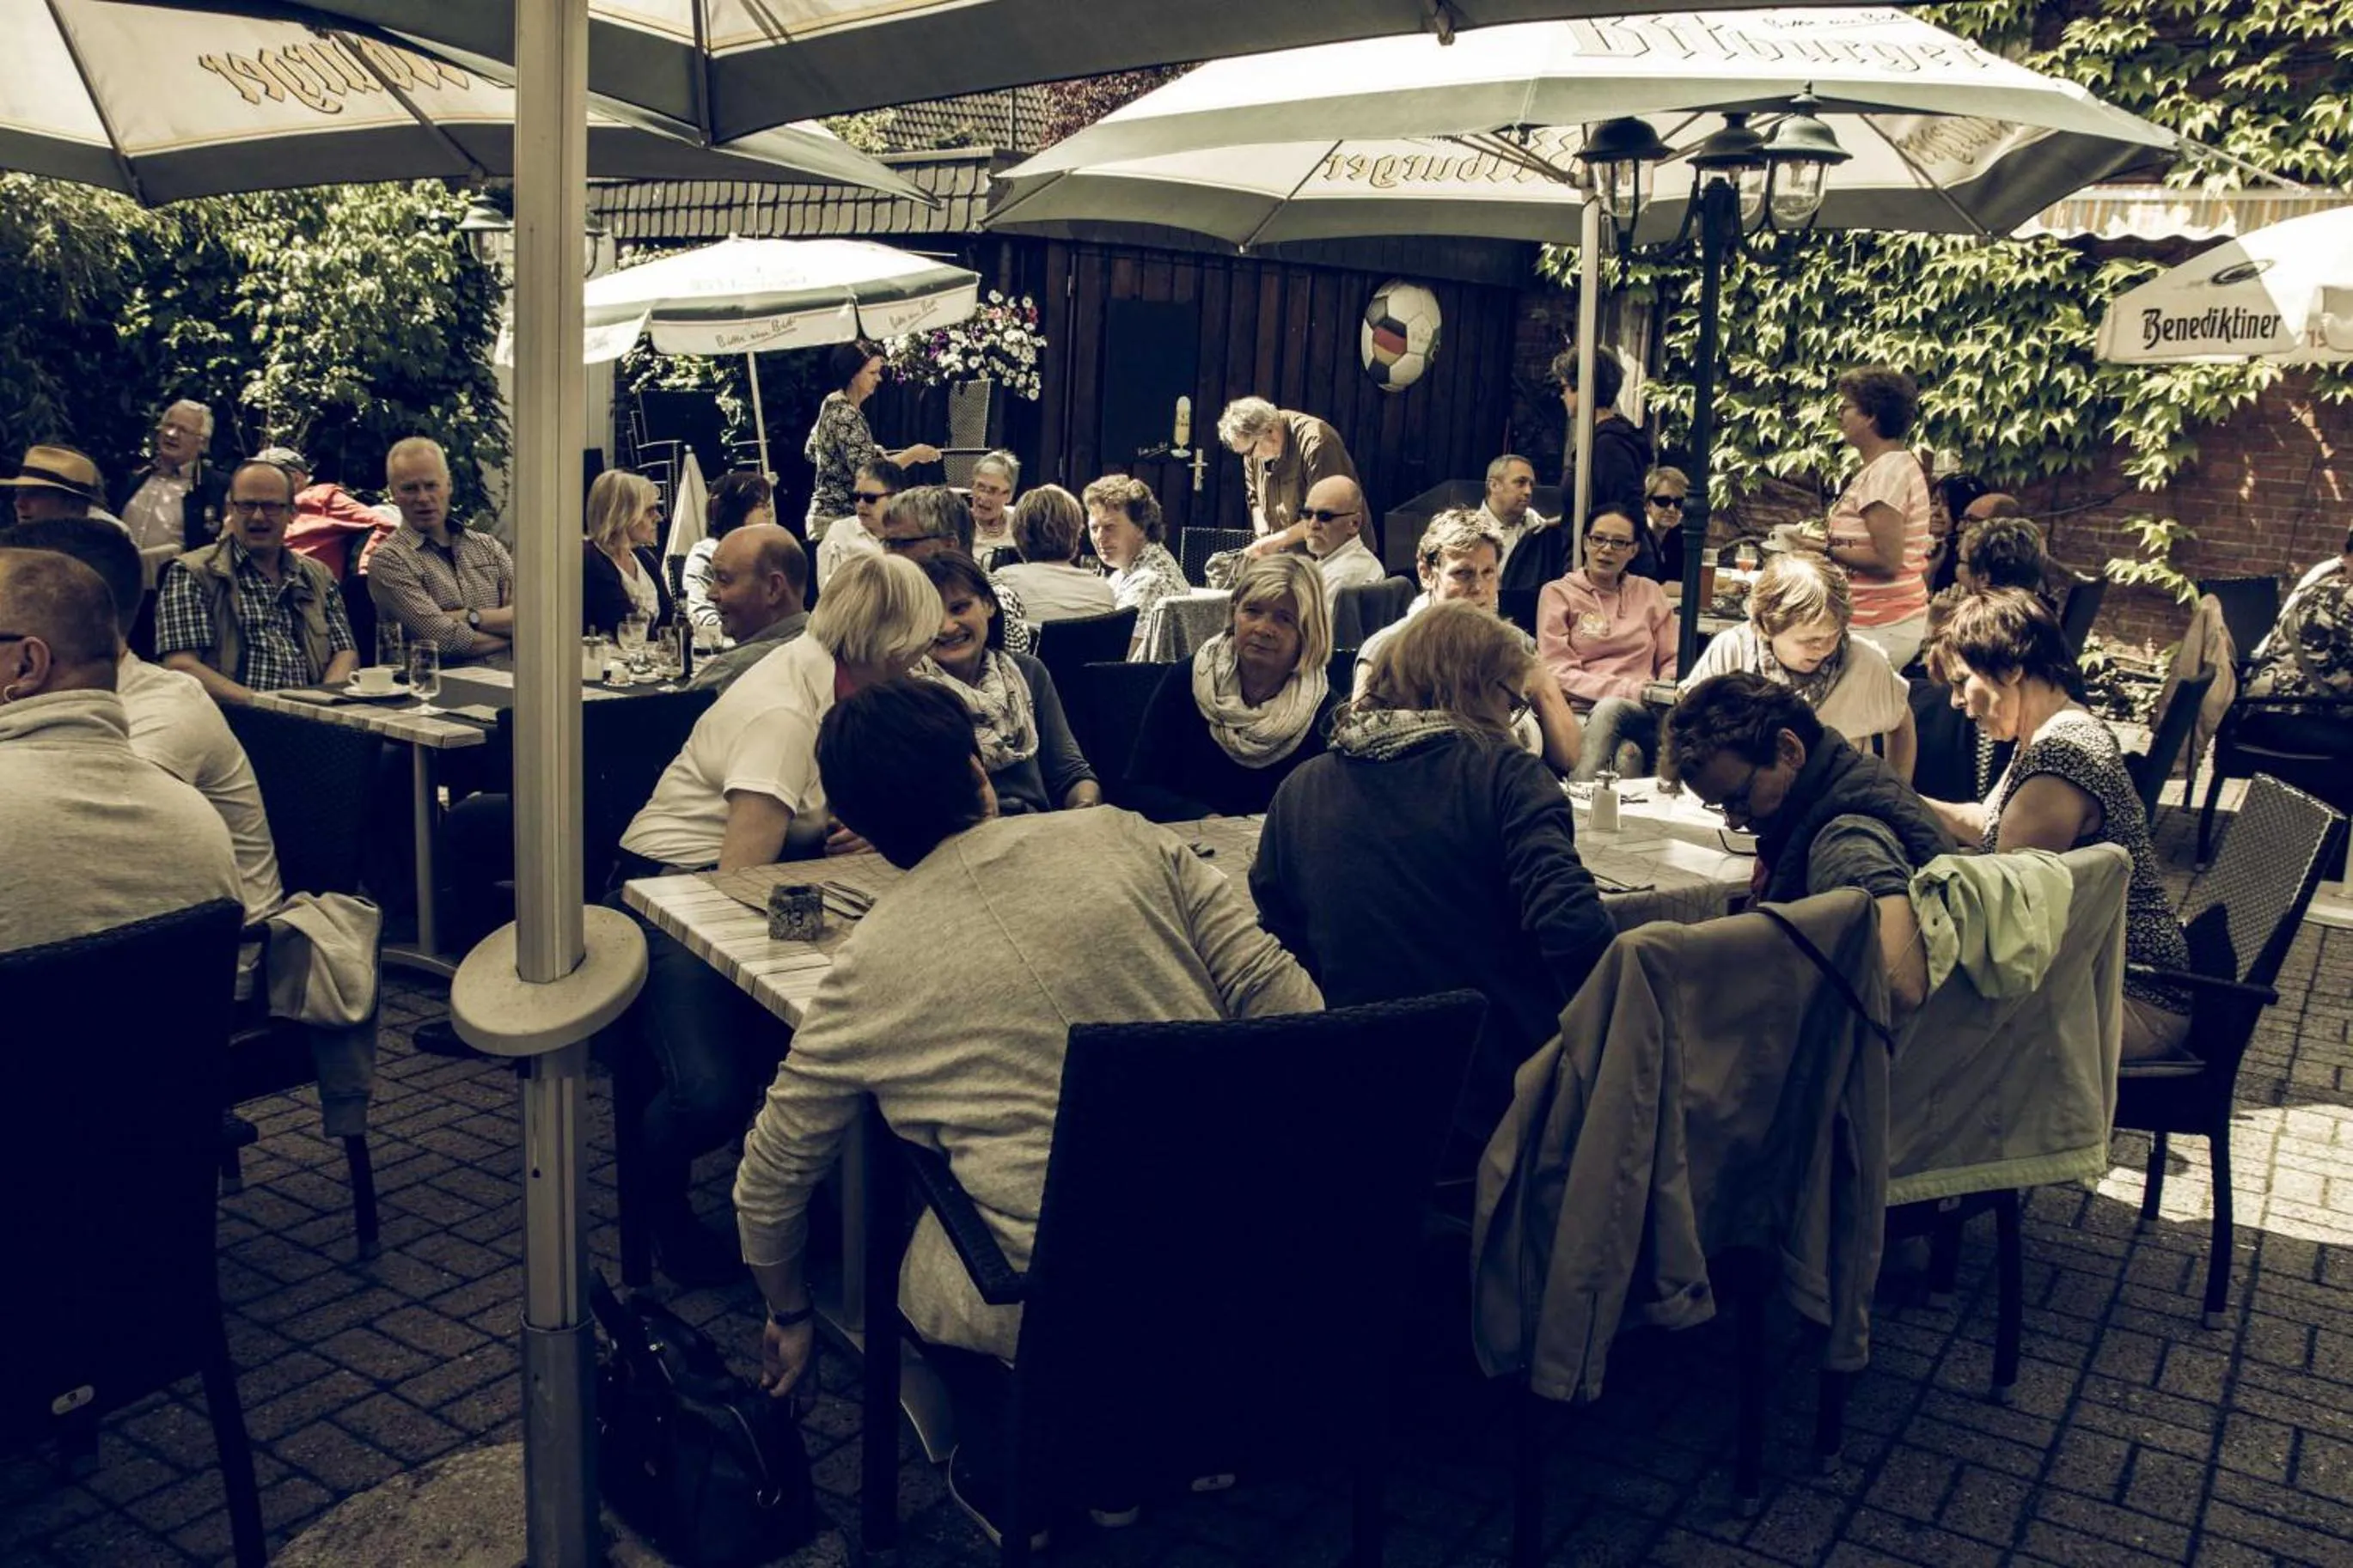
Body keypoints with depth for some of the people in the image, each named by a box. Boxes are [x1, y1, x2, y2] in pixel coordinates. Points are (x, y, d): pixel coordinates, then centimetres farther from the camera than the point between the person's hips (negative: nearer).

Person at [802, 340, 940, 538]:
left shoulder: (832, 404, 11)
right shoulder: (845, 415, -18)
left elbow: (811, 452, 23)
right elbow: (865, 471, -25)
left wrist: (869, 451, 19)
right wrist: (912, 455, -18)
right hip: (838, 518, -10)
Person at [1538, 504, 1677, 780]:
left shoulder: (1650, 593, 22)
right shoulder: (1557, 594, 10)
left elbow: (1672, 661, 20)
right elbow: (1558, 673, -1)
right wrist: (1629, 690, -13)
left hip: (1643, 716, 2)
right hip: (1580, 713, -2)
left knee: (1610, 709, -36)